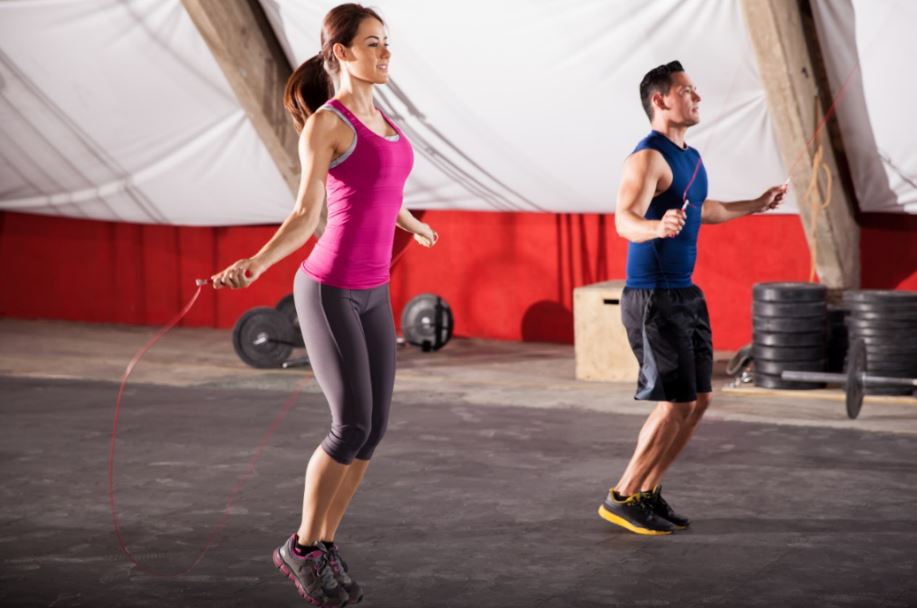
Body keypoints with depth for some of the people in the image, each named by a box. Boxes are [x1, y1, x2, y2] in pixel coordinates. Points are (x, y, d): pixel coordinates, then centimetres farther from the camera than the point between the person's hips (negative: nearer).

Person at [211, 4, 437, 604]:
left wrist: (413, 226, 48)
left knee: (374, 428, 3)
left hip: (371, 291, 8)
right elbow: (306, 216, -11)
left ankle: (325, 547, 17)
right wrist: (256, 264, -29)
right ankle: (303, 546, 9)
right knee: (352, 428, -9)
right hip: (328, 289, -8)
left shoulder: (378, 116, 12)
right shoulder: (323, 122, -12)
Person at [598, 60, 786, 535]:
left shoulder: (690, 158, 13)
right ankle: (622, 498, 1)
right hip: (653, 297, -9)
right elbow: (625, 219, -31)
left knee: (699, 399, 9)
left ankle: (649, 492, 18)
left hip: (685, 295, 9)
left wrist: (755, 206, 43)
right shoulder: (648, 157, -16)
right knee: (675, 403, -10)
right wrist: (656, 227, -52)